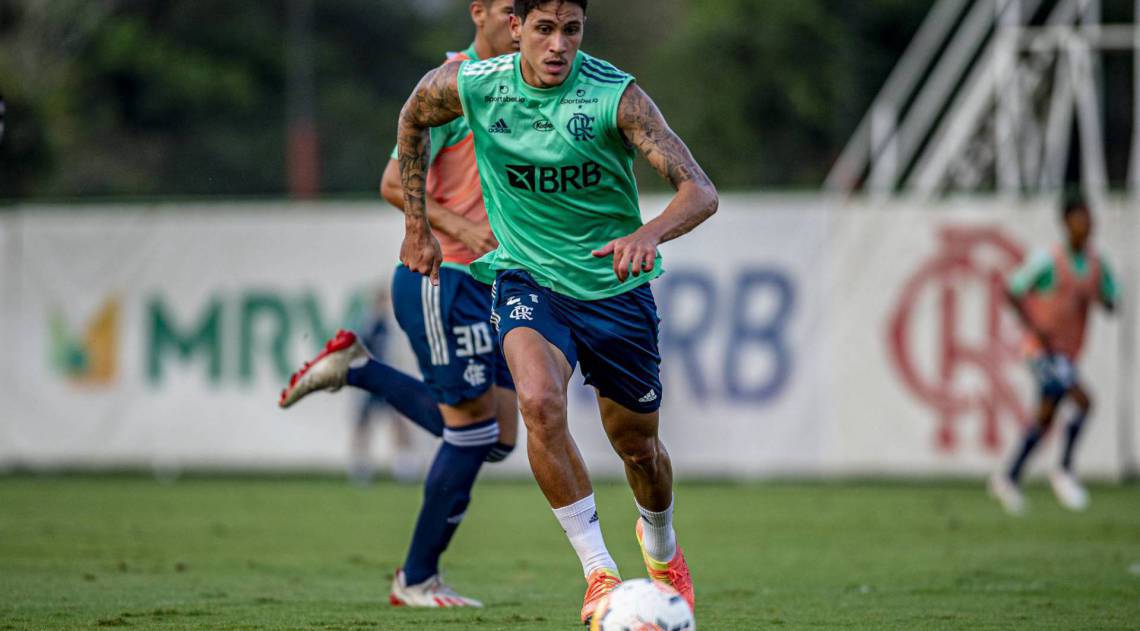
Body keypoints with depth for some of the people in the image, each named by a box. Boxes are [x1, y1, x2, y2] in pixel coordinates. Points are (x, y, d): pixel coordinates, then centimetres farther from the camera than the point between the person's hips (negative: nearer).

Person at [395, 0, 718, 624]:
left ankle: (661, 545, 47)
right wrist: (417, 226, 13)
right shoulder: (470, 85, -13)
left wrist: (650, 233, -48)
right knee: (540, 402, -29)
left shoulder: (616, 95, -20)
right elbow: (413, 118, 12)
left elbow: (700, 191, -27)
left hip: (614, 283, 0)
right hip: (527, 277, 0)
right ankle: (599, 573, -22)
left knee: (637, 447, 12)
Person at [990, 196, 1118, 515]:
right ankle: (1065, 471, -8)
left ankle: (1009, 478, 31)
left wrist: (1094, 298, -13)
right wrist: (1035, 329, -17)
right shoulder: (1047, 261, -14)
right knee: (1083, 402, -21)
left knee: (1045, 418, 16)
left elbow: (1111, 303, 10)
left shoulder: (1097, 264, 3)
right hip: (1044, 351, -7)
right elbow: (1013, 291, -8)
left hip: (1069, 354, 7)